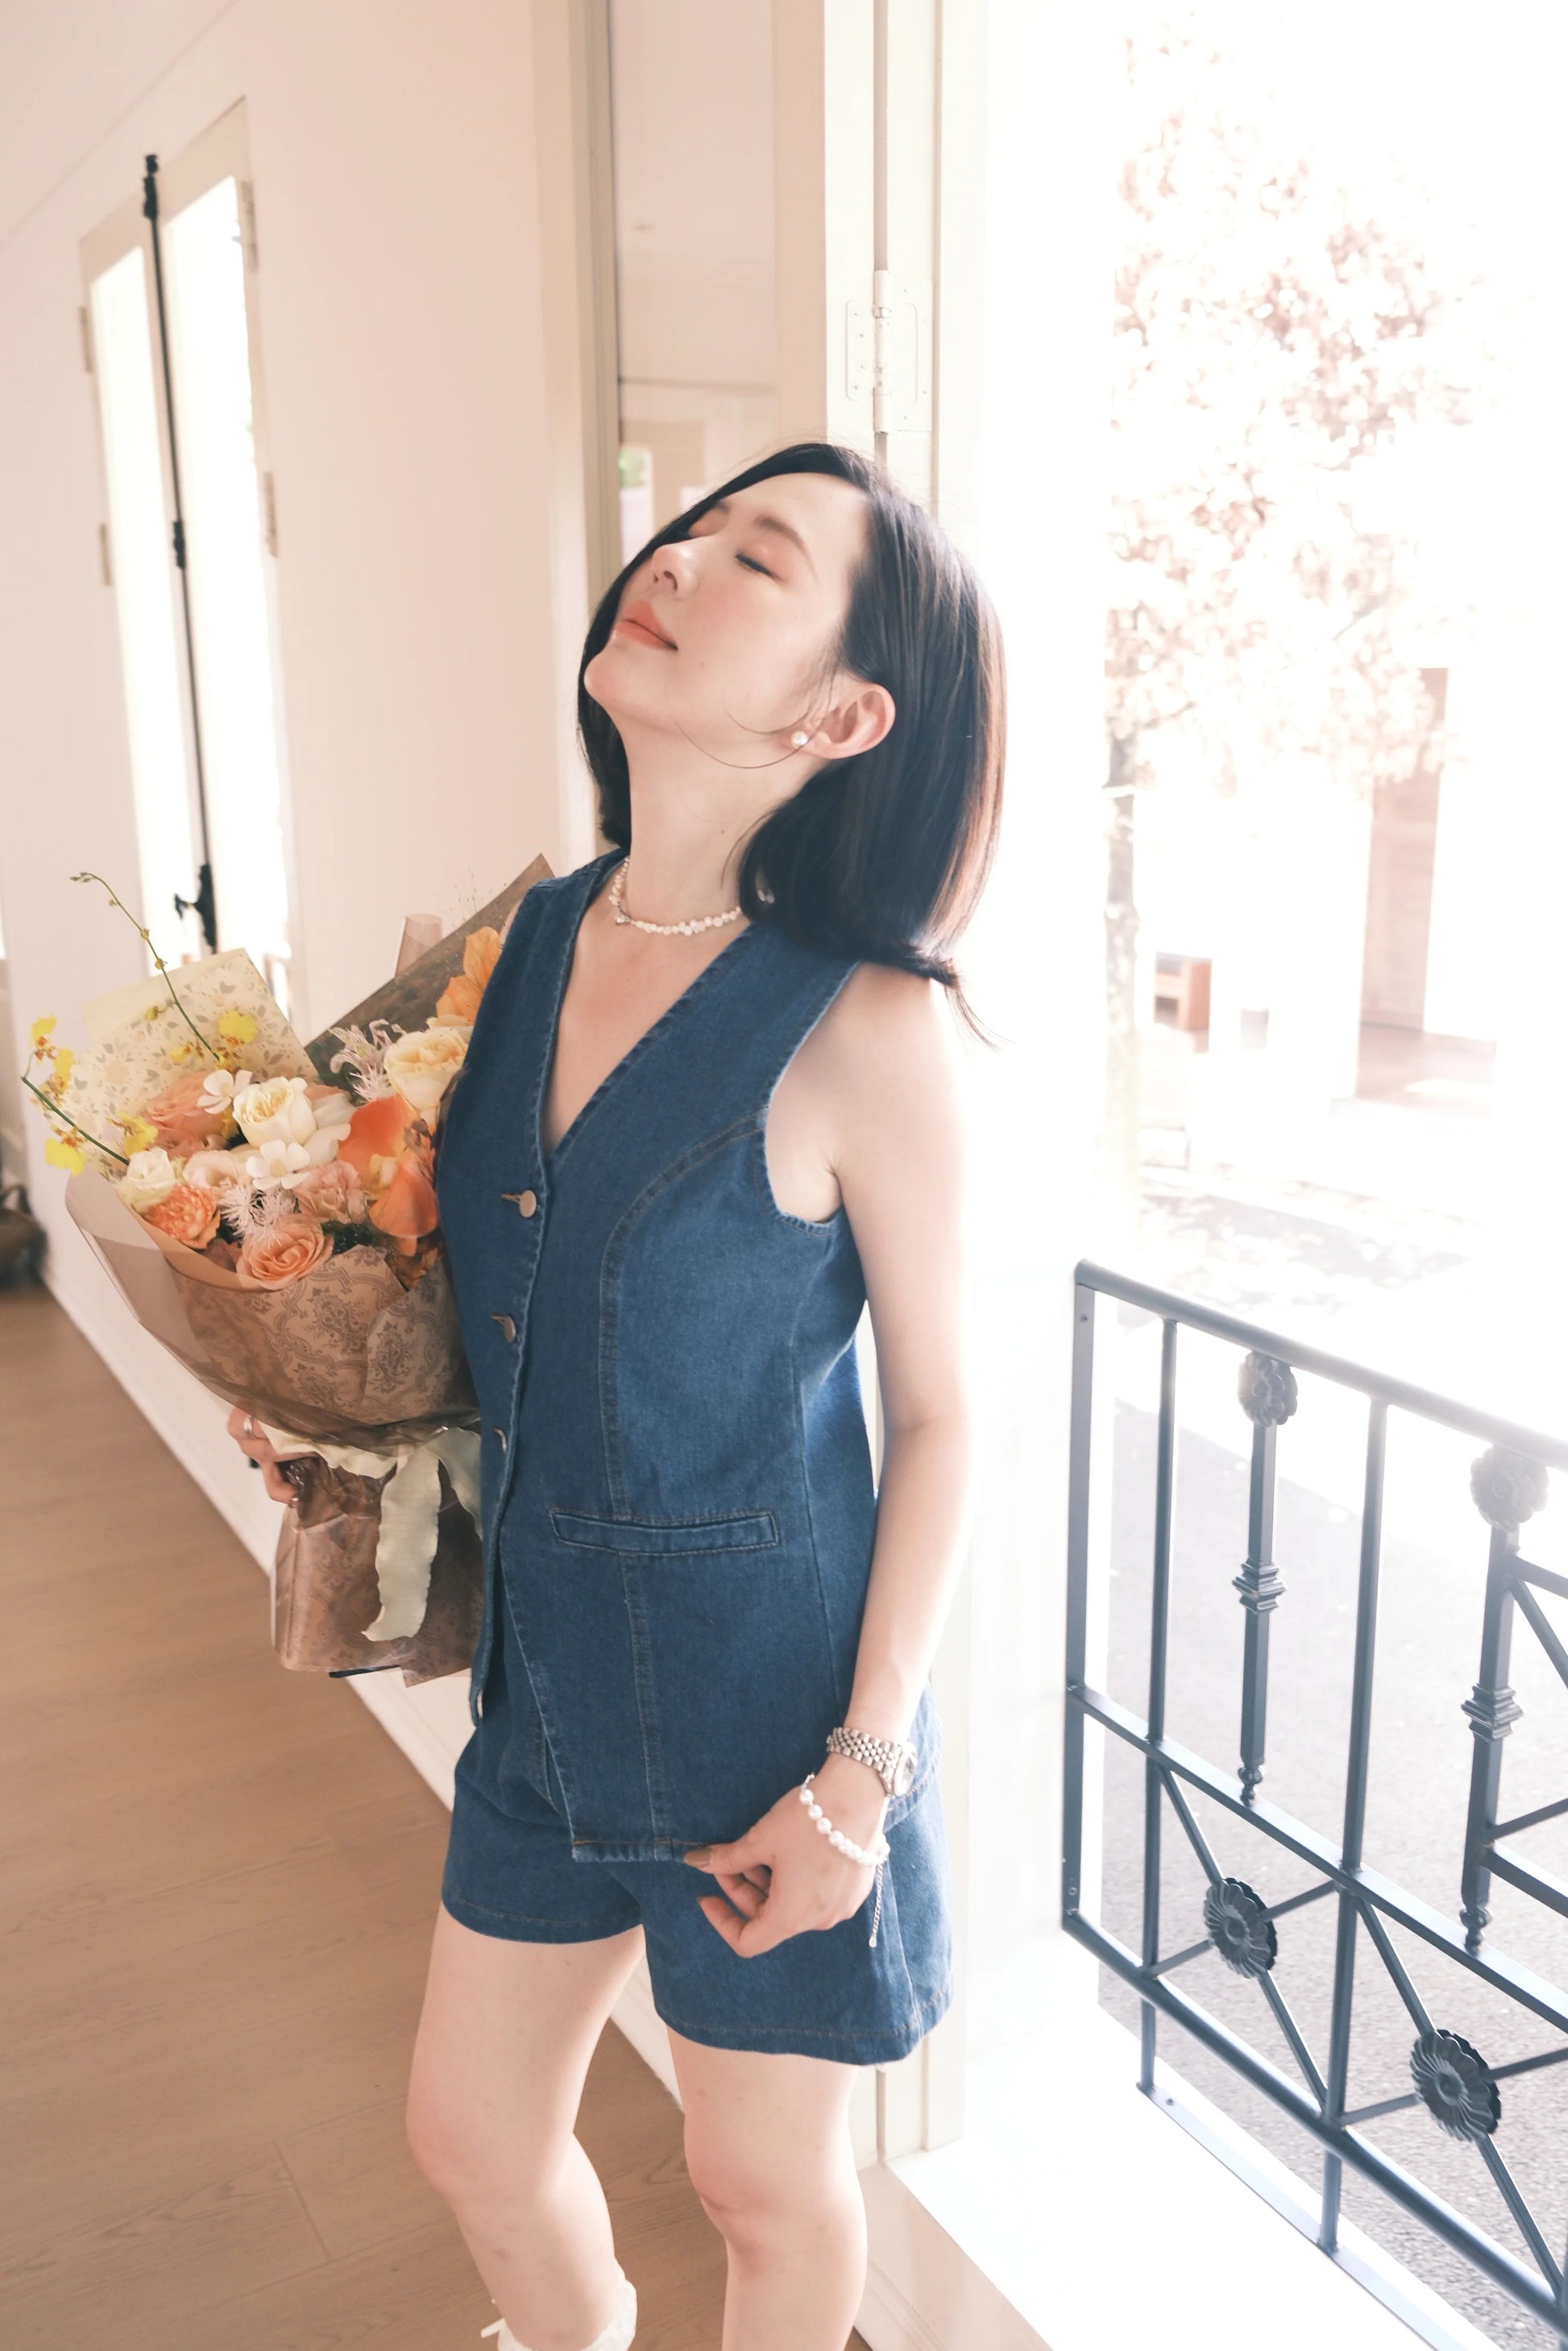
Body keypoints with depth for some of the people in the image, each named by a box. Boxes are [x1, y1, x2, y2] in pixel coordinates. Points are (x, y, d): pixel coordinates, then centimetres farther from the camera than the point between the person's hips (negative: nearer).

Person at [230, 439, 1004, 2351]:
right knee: (472, 2135, 24)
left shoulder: (864, 1028, -22)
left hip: (766, 1681, -6)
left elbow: (939, 1414, -13)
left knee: (763, 2184, 19)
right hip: (554, 1659, 6)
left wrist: (862, 1772, -12)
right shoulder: (540, 938, -3)